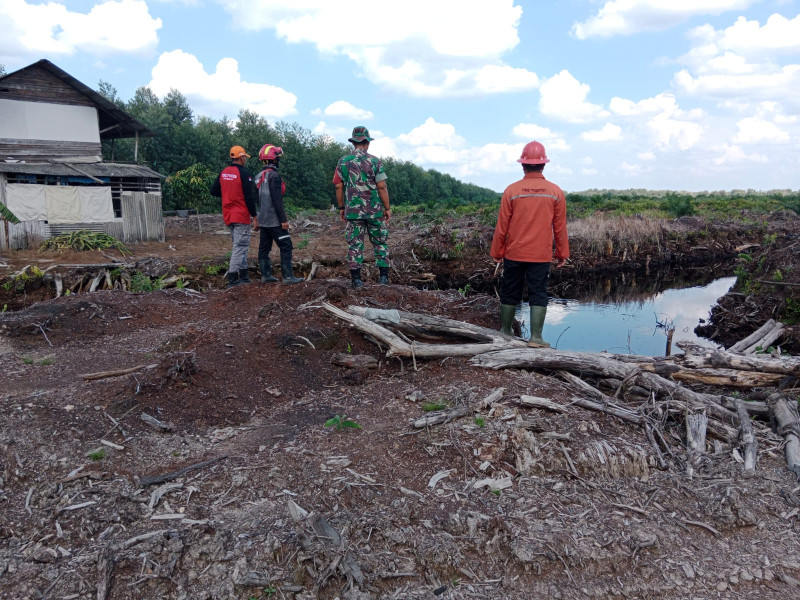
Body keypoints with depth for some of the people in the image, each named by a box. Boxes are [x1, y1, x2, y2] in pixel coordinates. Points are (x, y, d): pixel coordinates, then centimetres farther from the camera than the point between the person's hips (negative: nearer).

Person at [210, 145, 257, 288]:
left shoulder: (223, 173, 9)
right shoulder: (244, 173, -13)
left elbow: (213, 191, 12)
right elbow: (249, 197, -15)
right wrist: (254, 215, -9)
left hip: (228, 216, 8)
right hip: (241, 217, -8)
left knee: (239, 245, 18)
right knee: (240, 246, -5)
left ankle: (244, 275, 23)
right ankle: (232, 279, -7)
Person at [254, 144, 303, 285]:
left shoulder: (259, 176, 13)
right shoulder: (274, 176, -15)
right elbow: (277, 200, -20)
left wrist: (257, 220, 25)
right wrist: (284, 220, -18)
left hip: (262, 219, 9)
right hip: (274, 220, -9)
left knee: (264, 248, 11)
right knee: (286, 247, -5)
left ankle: (266, 275, 16)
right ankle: (288, 277, -6)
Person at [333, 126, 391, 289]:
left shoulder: (343, 162, 2)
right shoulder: (375, 161, -5)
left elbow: (339, 186, 4)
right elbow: (382, 187, -8)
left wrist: (341, 207, 13)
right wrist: (387, 208, 0)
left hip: (352, 211, 2)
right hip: (375, 211, -1)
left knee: (355, 245, 5)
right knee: (380, 243, 11)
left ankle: (356, 280, 4)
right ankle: (384, 277, 11)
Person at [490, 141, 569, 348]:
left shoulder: (511, 191, -6)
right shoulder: (556, 192, -2)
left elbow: (502, 227, -2)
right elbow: (560, 227, 3)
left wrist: (497, 252, 7)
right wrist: (562, 253, 12)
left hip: (514, 254, 0)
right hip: (542, 255, 0)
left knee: (509, 294, 12)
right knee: (538, 295, 5)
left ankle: (505, 332, 23)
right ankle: (536, 337, 3)